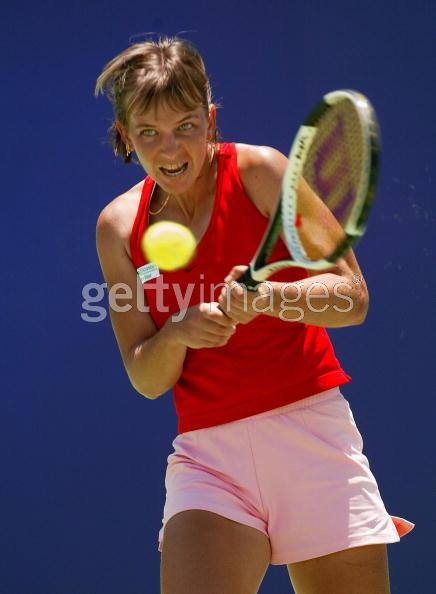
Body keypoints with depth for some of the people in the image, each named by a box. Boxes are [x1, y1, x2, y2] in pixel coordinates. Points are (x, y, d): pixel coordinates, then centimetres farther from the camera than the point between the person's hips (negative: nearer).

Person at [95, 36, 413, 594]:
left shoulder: (261, 172, -4)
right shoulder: (120, 226, 5)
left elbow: (352, 296, -8)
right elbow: (146, 379, 7)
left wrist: (267, 297, -26)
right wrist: (177, 333, -15)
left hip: (309, 429, -2)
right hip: (205, 451, 2)